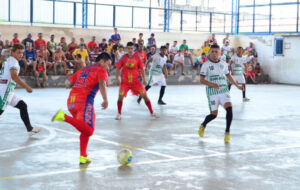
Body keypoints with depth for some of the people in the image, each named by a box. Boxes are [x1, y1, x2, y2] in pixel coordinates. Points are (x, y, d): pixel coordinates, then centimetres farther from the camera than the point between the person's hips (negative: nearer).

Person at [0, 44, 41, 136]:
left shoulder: (8, 61, 21)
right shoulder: (13, 60, -8)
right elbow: (14, 76, -22)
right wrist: (26, 87, -23)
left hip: (9, 91, 10)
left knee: (23, 106, 10)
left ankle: (30, 129, 12)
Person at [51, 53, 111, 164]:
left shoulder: (83, 69, 29)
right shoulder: (101, 70, 10)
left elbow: (68, 83, 25)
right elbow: (102, 84, -11)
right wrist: (105, 100, -16)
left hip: (71, 101, 8)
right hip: (84, 100, -8)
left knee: (86, 130, 18)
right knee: (88, 131, -19)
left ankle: (83, 157, 14)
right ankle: (64, 117, -31)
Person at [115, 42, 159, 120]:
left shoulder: (137, 58, -2)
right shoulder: (123, 58, -4)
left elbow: (142, 69, 6)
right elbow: (118, 69, 2)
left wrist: (143, 79, -3)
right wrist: (117, 78, -9)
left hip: (135, 81, 1)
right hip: (125, 81, -1)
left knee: (145, 95, -3)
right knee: (121, 96, -13)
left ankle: (152, 112, 12)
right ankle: (119, 114, 8)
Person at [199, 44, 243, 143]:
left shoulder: (224, 64, 11)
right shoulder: (206, 65, -3)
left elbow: (228, 75, 26)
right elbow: (201, 80, -9)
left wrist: (237, 86, 29)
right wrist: (212, 84, -25)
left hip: (224, 90, 3)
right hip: (212, 92, -3)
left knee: (229, 108, -19)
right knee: (214, 114, -3)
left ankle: (227, 132, -7)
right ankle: (203, 125, 29)